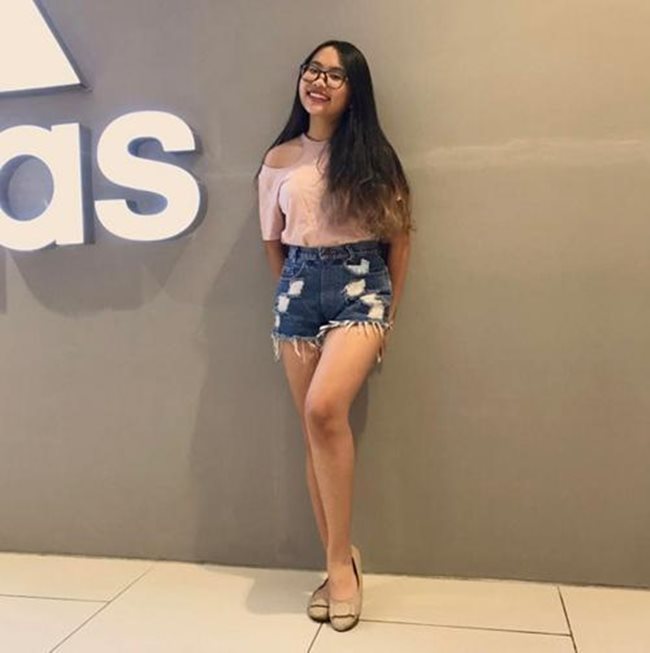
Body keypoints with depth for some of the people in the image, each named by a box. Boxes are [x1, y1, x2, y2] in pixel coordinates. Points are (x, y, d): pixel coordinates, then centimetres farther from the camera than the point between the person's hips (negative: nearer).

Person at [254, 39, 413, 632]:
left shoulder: (371, 155, 4)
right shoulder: (279, 160, 9)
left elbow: (399, 236, 5)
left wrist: (389, 312, 3)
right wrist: (295, 291, 13)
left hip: (360, 286, -3)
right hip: (297, 290, 3)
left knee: (324, 410, -26)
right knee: (314, 429, 2)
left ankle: (342, 555, -8)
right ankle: (338, 563, 15)